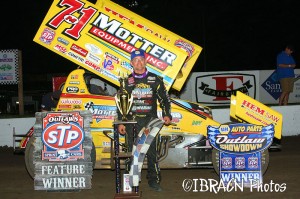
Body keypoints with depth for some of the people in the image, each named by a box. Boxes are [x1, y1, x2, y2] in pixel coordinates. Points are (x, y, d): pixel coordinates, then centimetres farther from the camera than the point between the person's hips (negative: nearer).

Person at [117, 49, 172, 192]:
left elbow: (164, 98, 10)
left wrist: (167, 115, -4)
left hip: (150, 121, -1)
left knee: (151, 152, -2)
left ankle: (153, 181, 6)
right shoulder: (127, 81, 10)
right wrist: (120, 122, 7)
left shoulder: (155, 80, 8)